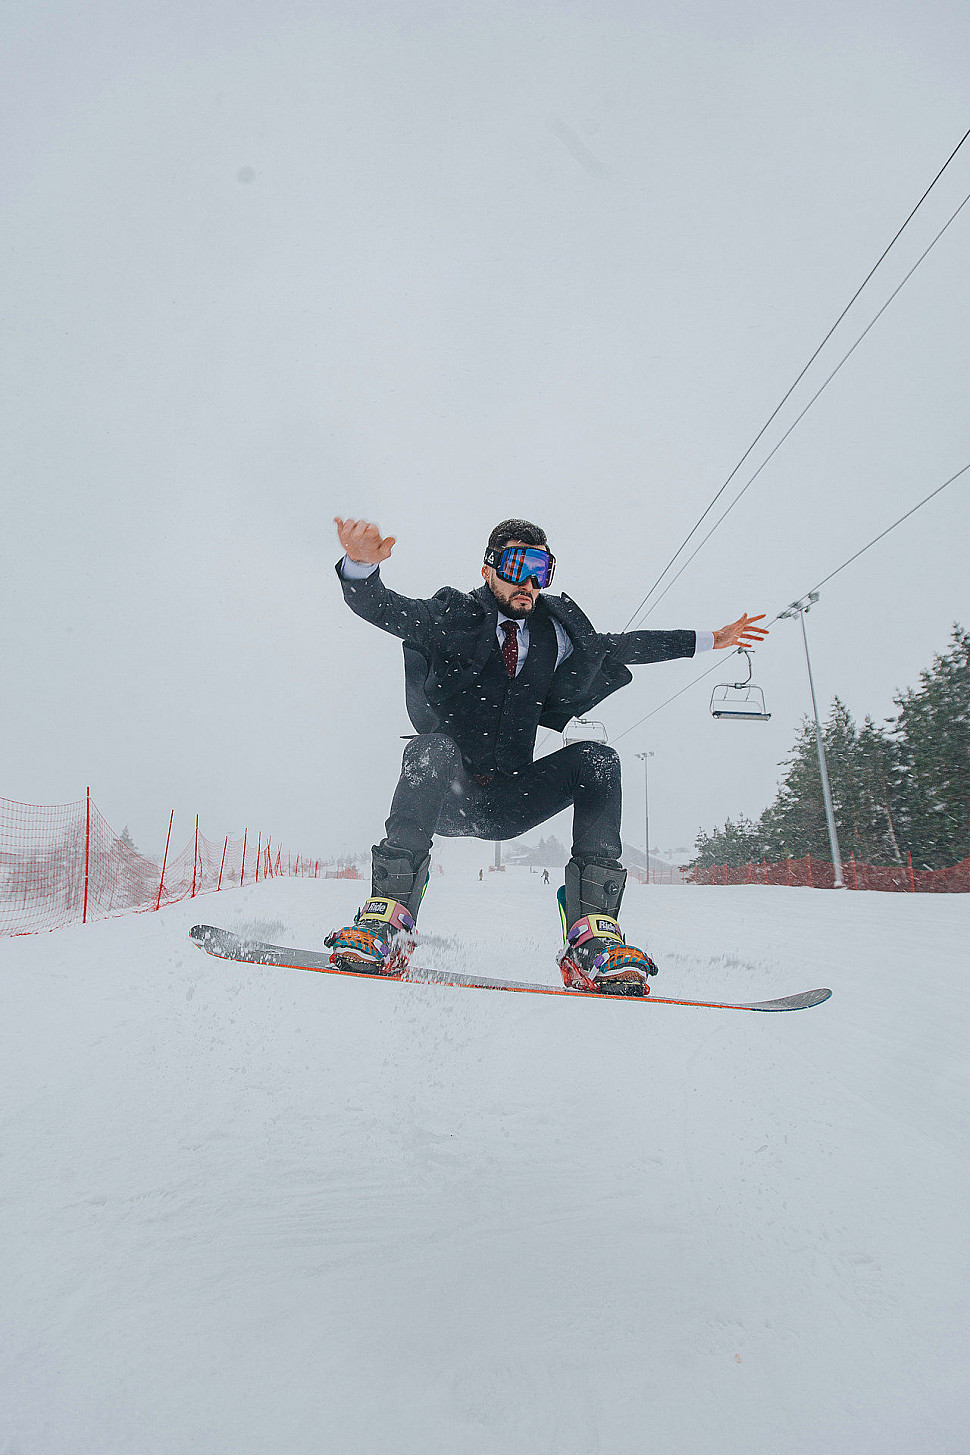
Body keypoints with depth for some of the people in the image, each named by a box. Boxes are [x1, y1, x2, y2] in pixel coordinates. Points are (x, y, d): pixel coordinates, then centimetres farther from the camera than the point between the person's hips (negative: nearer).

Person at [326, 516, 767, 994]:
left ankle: (591, 939, -28)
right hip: (446, 795, -3)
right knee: (433, 749, -35)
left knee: (597, 758, -19)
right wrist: (362, 565, -39)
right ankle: (387, 914, -38)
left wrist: (708, 641, 28)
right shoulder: (452, 618, -1)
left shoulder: (554, 632, 11)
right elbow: (379, 606, -14)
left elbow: (617, 645, 24)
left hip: (509, 802, 4)